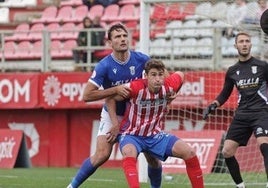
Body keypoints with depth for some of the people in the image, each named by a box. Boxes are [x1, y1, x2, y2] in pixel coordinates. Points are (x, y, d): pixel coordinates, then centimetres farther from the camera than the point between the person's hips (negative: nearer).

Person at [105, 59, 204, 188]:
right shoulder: (135, 87, -24)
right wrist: (116, 125, -12)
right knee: (129, 153, -40)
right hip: (132, 135, -5)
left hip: (155, 135, 5)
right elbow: (110, 99, -12)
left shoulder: (168, 87, -11)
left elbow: (180, 75, 14)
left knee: (189, 152, -8)